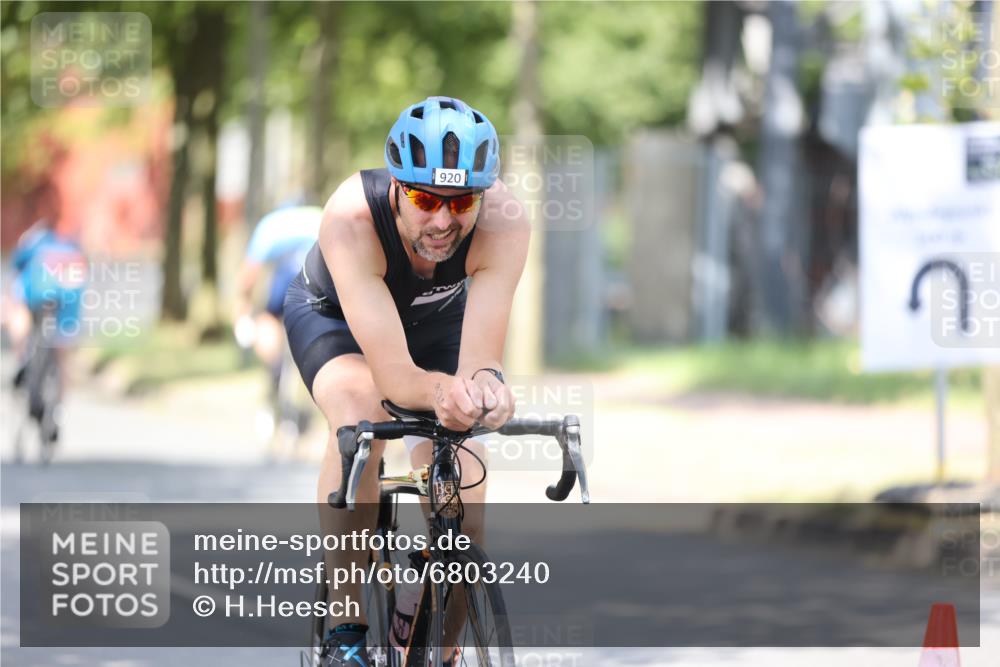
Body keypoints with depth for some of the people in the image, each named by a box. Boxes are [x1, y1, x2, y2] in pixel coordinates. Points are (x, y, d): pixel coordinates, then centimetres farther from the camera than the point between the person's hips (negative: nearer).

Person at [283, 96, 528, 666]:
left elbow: (479, 355, -43)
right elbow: (392, 373, -47)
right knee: (362, 420, -36)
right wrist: (441, 391, -69)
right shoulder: (353, 218, -43)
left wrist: (483, 384, -67)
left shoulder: (504, 221, -38)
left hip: (437, 319, 2)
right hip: (334, 316, -2)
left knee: (463, 522, -14)